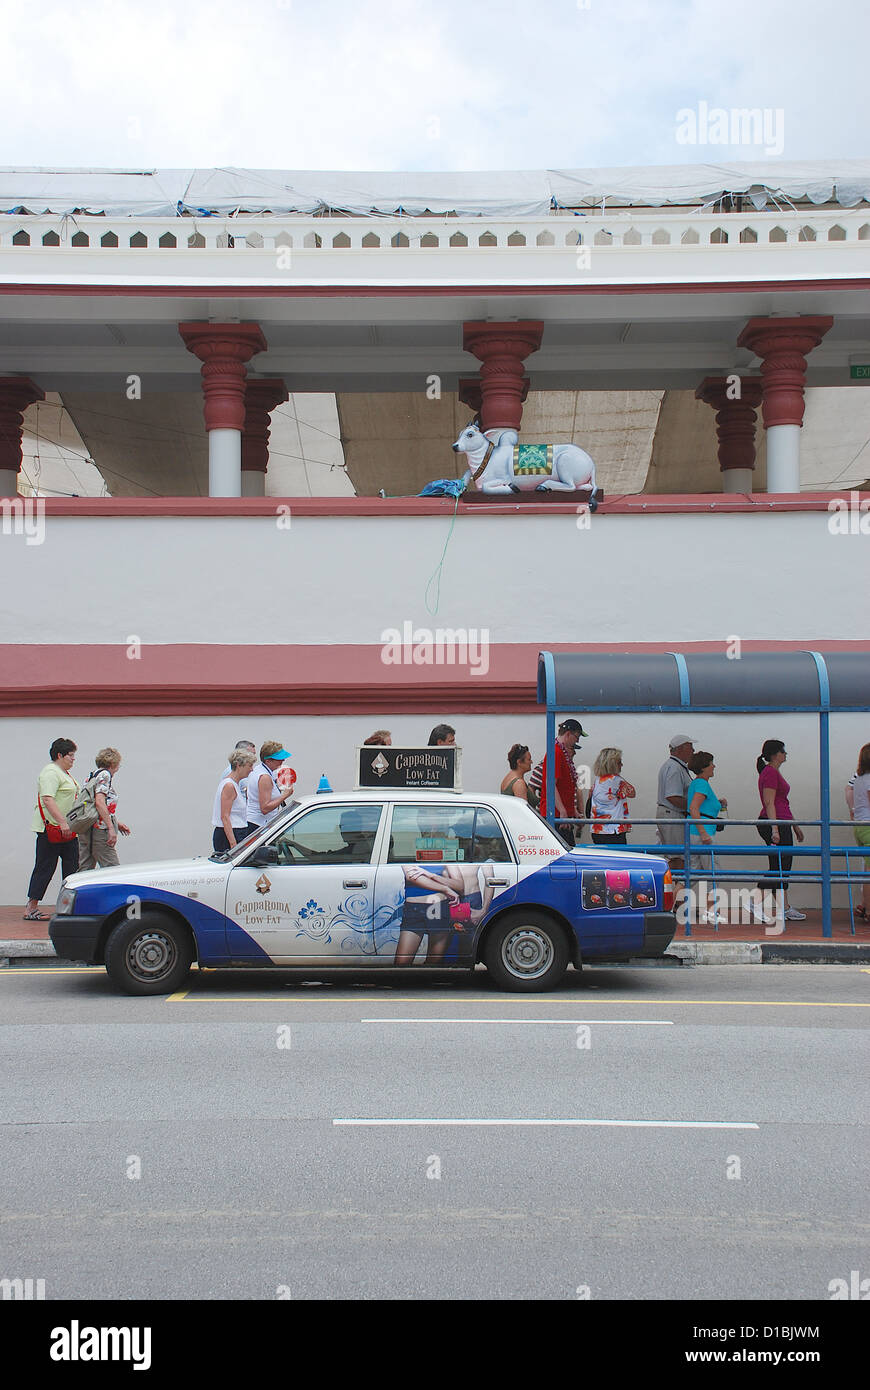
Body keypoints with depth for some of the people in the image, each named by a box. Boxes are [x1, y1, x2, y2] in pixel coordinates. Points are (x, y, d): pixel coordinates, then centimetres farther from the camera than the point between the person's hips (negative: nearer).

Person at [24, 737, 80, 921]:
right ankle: (31, 908, -1)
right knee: (45, 867, -6)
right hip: (51, 828, -10)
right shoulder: (51, 772, -14)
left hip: (67, 828, 10)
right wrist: (62, 822, -31)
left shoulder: (65, 773, 18)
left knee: (72, 864, 7)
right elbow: (47, 799, -25)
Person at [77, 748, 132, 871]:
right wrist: (111, 828, -21)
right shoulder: (104, 775, -7)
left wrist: (116, 823, 29)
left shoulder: (92, 776, 20)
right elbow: (99, 802, -19)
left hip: (85, 829, 9)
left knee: (85, 869, 9)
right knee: (111, 869, -9)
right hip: (99, 829, -9)